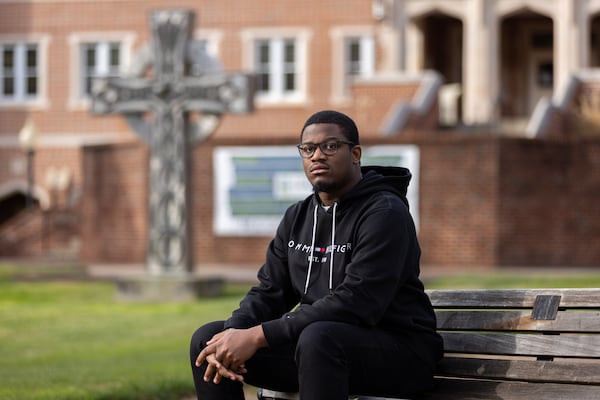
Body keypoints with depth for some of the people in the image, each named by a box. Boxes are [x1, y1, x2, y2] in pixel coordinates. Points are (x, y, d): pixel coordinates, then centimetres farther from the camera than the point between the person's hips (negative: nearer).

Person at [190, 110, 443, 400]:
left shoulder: (384, 213, -13)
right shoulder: (297, 218, 13)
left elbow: (354, 304, -24)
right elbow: (269, 292, 11)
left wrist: (259, 336, -26)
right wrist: (232, 333, -14)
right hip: (317, 346, 8)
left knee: (318, 338, -39)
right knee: (207, 338, -4)